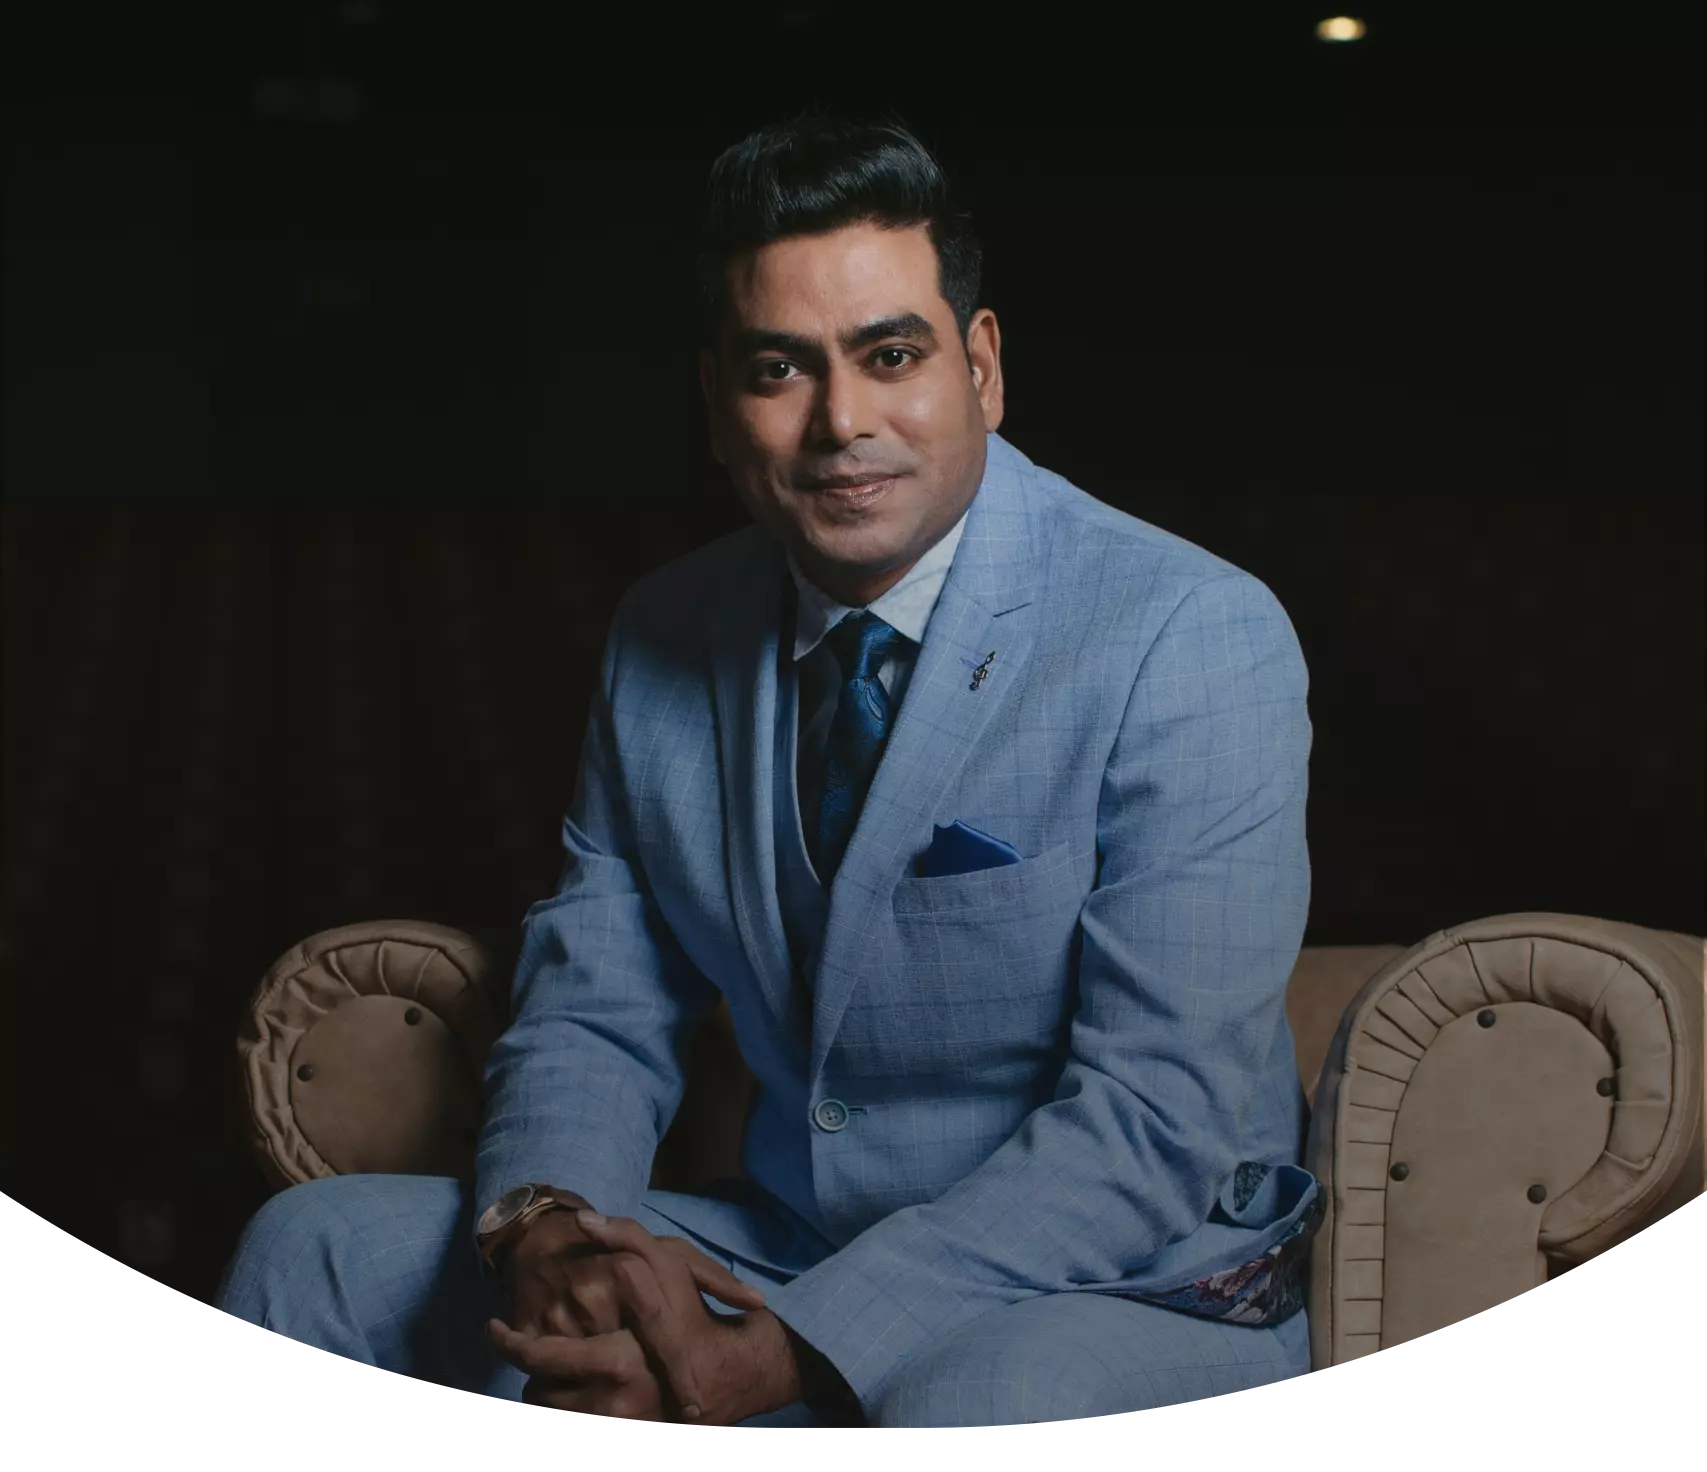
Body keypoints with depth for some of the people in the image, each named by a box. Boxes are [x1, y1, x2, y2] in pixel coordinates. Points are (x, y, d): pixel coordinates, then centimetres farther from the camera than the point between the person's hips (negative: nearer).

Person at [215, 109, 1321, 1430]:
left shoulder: (1195, 641, -15)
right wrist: (547, 1223, -17)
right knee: (314, 1247, -2)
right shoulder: (665, 642, 4)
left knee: (973, 1403, -40)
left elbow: (1156, 1119, -21)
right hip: (786, 1252, 6)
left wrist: (783, 1358, -29)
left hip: (1130, 1292, -5)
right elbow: (592, 1018, 8)